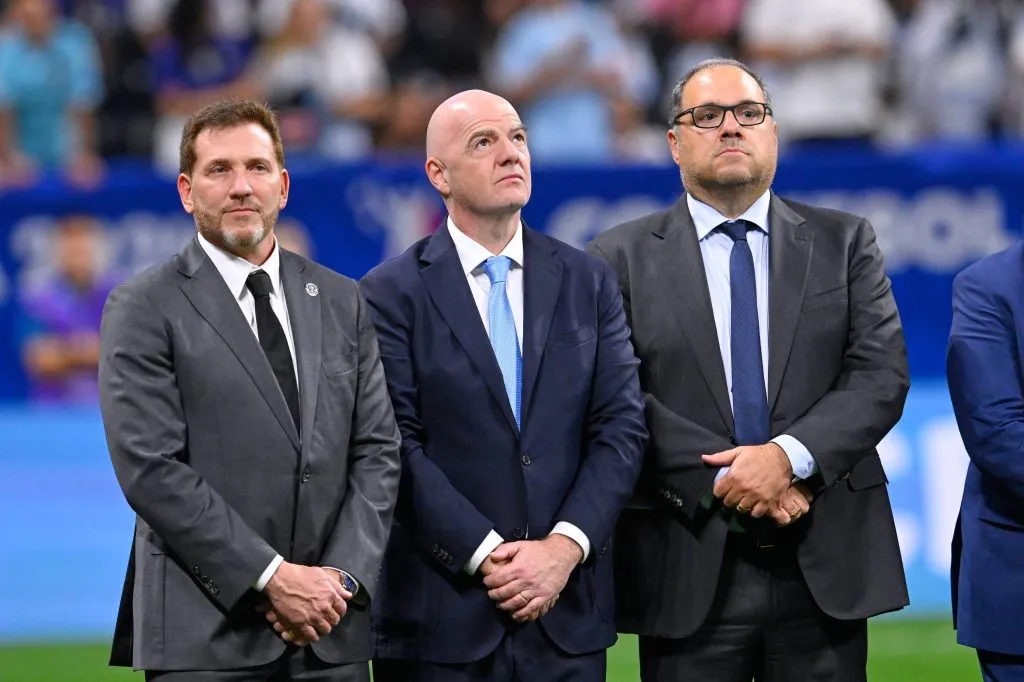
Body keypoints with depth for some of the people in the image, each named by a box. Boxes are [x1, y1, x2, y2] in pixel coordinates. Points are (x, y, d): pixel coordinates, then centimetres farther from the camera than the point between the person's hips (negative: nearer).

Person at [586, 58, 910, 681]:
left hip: (825, 566, 1)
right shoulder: (622, 259, 5)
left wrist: (788, 457, -15)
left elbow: (883, 374, 0)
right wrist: (724, 479, -14)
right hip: (689, 575, -1)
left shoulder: (845, 243, 10)